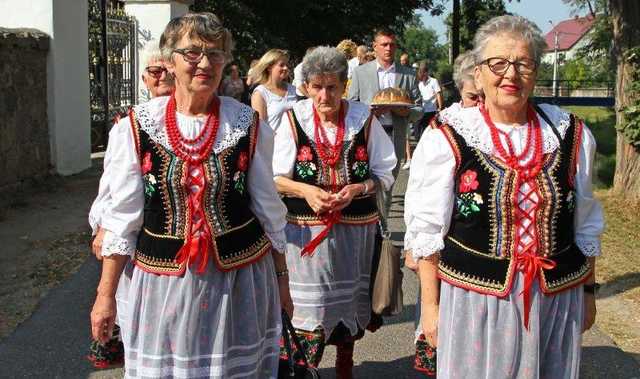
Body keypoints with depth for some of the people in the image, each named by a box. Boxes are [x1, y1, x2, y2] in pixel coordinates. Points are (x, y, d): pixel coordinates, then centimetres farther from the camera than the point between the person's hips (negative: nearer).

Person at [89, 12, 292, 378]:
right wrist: (106, 294, 0)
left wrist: (281, 277, 9)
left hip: (241, 275, 1)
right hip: (162, 279, 0)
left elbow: (269, 209, 4)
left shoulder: (249, 125, -5)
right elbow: (122, 216, -1)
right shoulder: (136, 127, -6)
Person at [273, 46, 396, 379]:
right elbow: (275, 177, -2)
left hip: (355, 226, 2)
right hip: (306, 227, -2)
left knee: (349, 299, 17)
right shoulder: (294, 119, -6)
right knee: (309, 304, 1)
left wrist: (355, 189, -15)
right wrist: (305, 191, -19)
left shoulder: (364, 118, -4)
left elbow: (384, 174, 2)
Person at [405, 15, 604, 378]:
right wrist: (430, 305, -2)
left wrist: (588, 292, 15)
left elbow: (585, 225, 11)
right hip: (474, 298, -3)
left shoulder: (572, 135, 2)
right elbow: (428, 231, -3)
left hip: (560, 299, 3)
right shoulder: (447, 139, -8)